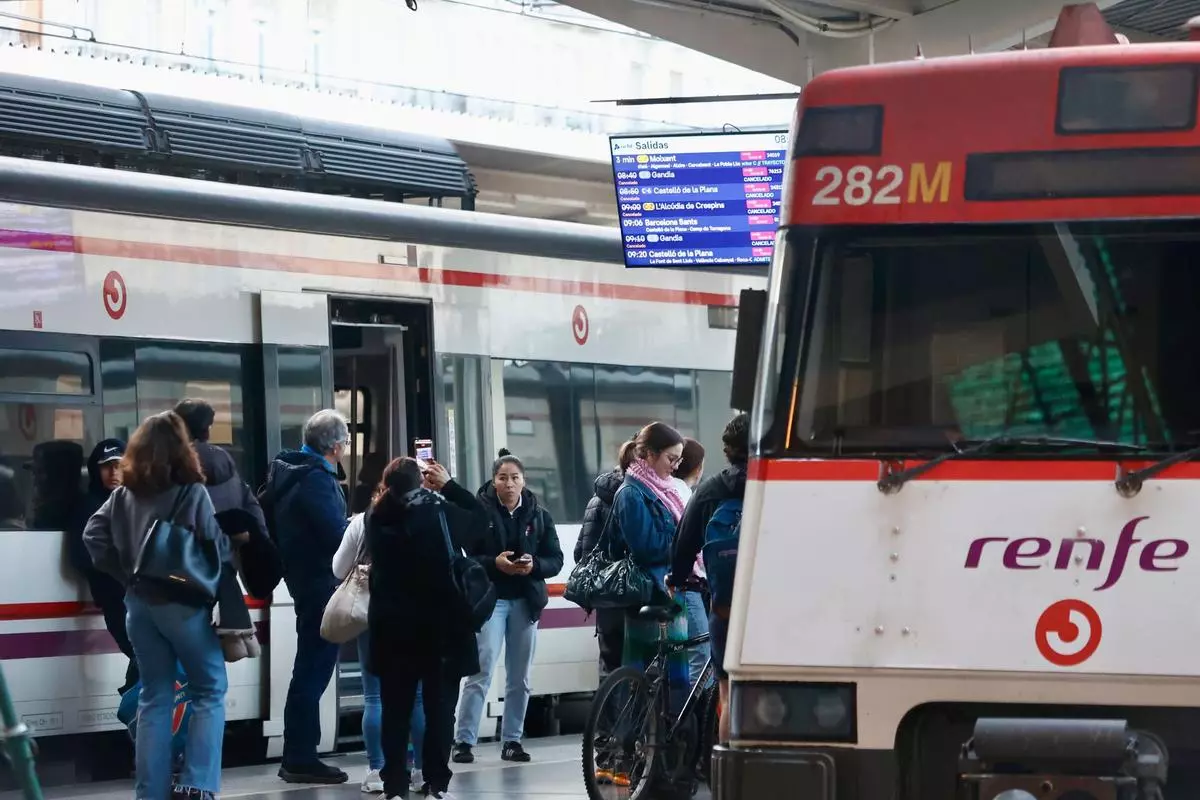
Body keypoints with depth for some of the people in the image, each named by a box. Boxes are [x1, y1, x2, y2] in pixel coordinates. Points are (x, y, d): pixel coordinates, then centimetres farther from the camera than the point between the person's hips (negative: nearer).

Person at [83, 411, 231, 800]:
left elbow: (94, 536, 2)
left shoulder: (124, 494, 4)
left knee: (154, 697, 11)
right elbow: (217, 549, -10)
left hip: (140, 604, 5)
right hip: (183, 603, -4)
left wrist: (126, 573, 7)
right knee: (210, 689, 7)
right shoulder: (191, 492, -10)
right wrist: (232, 542, 11)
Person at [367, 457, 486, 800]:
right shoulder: (445, 514, -10)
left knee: (396, 708, 7)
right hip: (443, 625, -2)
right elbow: (481, 521, 8)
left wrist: (394, 490, 20)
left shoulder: (379, 520, -3)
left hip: (393, 626, 2)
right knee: (440, 706, 4)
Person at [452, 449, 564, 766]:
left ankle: (512, 740, 16)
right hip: (490, 597, -4)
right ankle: (464, 741, -11)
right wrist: (494, 563, -21)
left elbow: (555, 560, 6)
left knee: (519, 677, 8)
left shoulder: (539, 515, 7)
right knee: (481, 670, -12)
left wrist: (534, 565, -15)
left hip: (526, 602, 4)